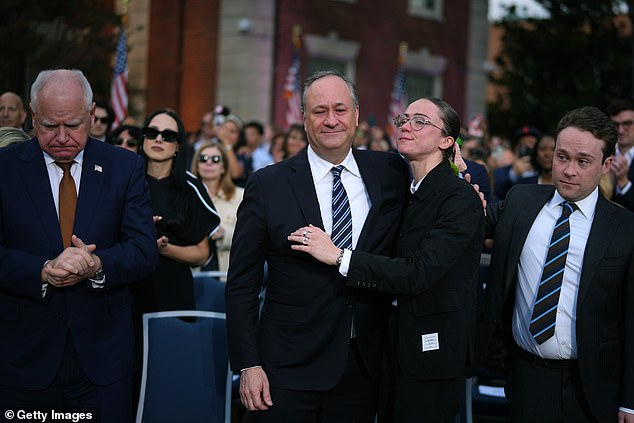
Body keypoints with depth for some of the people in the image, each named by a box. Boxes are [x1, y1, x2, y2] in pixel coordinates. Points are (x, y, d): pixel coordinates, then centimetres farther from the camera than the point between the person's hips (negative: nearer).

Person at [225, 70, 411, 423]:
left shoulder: (391, 173, 3)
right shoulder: (267, 184, -3)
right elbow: (242, 284, -2)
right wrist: (247, 365, -7)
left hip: (363, 366, 2)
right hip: (288, 368, -2)